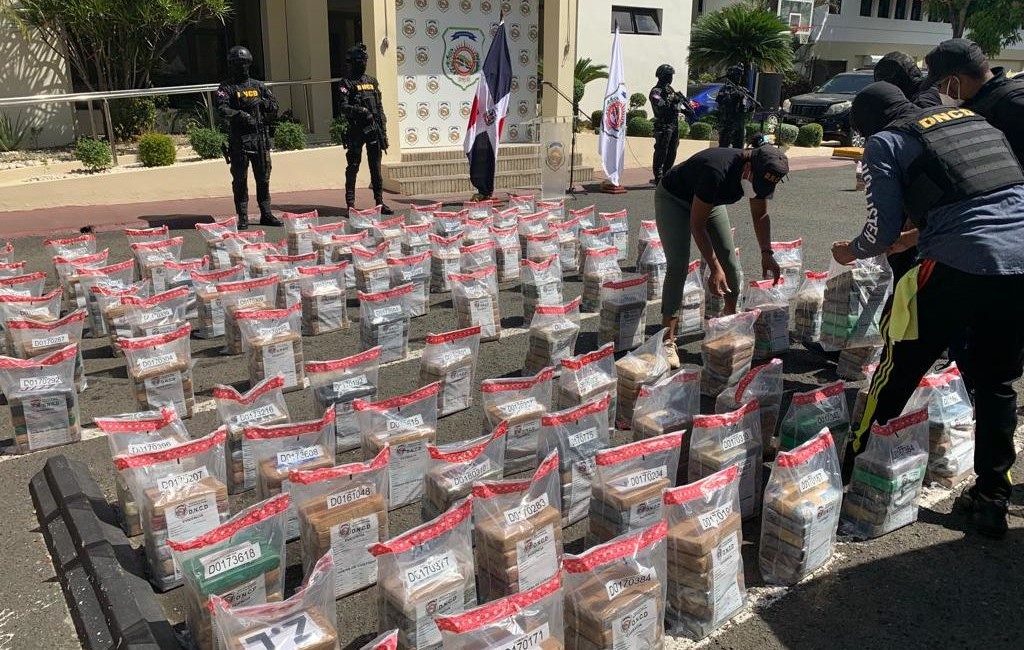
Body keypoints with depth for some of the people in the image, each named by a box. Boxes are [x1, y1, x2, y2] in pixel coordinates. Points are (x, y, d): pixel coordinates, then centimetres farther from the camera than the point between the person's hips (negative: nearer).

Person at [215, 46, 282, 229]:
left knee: (263, 178, 8)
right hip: (239, 139, -4)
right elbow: (222, 109, -13)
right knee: (240, 180, -2)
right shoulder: (226, 88, 2)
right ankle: (242, 217, 2)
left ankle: (266, 214, 16)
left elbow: (274, 106, 17)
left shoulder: (258, 86, 16)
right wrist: (240, 115, -28)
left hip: (260, 138, 4)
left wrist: (261, 102, -2)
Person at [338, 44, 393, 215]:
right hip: (356, 130, -5)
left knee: (376, 167, 6)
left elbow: (380, 108, 16)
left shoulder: (373, 82, 16)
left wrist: (383, 131, 11)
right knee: (353, 167, 0)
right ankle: (350, 204, 4)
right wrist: (360, 110, -26)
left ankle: (379, 202, 11)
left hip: (374, 130, 5)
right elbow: (343, 107, -10)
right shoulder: (347, 83, -1)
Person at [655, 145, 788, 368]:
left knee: (730, 261, 1)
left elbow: (760, 215, 0)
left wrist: (766, 253, -13)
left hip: (709, 201, 7)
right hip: (673, 199, -7)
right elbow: (697, 224, -34)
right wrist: (715, 268, -35)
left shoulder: (761, 175, -19)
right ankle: (668, 340, -18)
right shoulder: (717, 170, -41)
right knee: (678, 266, -19)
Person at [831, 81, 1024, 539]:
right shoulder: (975, 122, 24)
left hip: (960, 265, -6)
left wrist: (850, 253, 22)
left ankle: (852, 469, 23)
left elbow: (882, 231, 1)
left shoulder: (885, 143, 6)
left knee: (898, 371, 10)